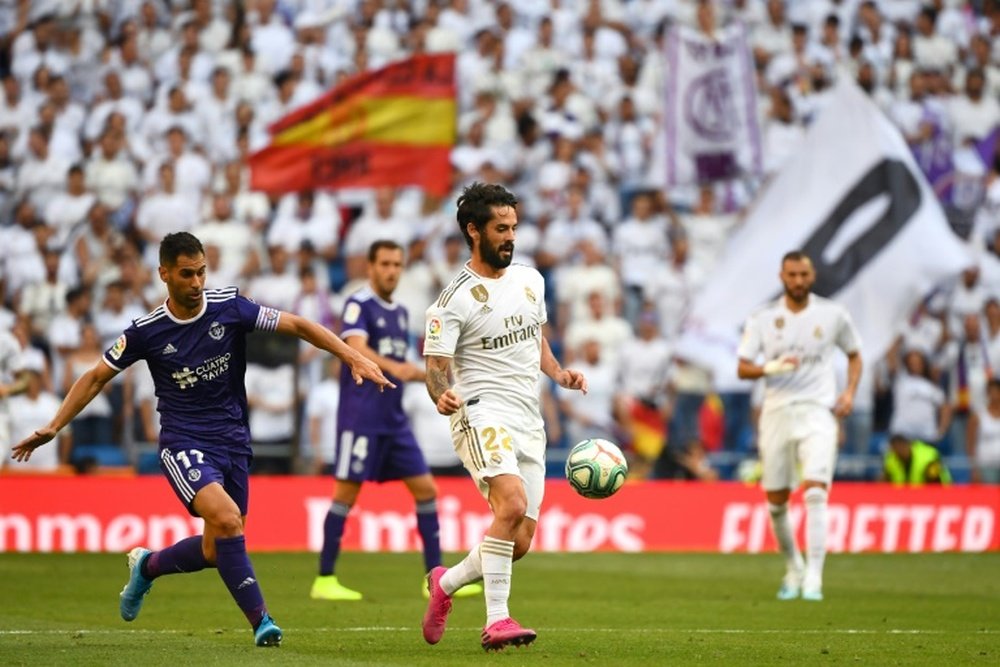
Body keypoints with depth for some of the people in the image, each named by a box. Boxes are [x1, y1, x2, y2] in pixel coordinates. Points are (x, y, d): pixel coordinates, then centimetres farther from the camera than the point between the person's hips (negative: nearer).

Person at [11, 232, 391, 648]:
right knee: (227, 519, -28)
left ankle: (147, 566, 35)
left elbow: (298, 326, -5)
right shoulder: (147, 331, -6)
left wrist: (354, 358, -15)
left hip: (232, 441, 3)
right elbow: (97, 377, 5)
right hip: (183, 444, -3)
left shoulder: (230, 308, -5)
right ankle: (260, 622, -22)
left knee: (217, 551, 5)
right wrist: (54, 427, 0)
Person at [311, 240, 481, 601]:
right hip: (360, 418, -8)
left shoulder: (400, 313, 16)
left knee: (425, 489, 3)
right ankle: (324, 580, 2)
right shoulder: (358, 304, -8)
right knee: (347, 493, -6)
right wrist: (393, 367, -42)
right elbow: (357, 349, -27)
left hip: (394, 419, 8)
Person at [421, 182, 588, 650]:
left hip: (529, 421, 7)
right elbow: (436, 368, -11)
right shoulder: (454, 301, -9)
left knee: (520, 540, 4)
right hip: (483, 415, -7)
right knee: (513, 504, -31)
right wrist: (442, 396, -34)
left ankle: (447, 582, 29)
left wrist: (558, 374, 9)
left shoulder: (530, 280, 12)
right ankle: (496, 620, -26)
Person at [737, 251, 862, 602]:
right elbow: (743, 368, 1)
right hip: (777, 412, 2)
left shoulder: (833, 315, 3)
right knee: (776, 503, 6)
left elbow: (854, 356, 18)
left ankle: (813, 578, -20)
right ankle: (794, 569, 28)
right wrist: (772, 367, -19)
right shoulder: (763, 318, 3)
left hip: (818, 412, -2)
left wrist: (849, 392, 2)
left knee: (815, 494, -18)